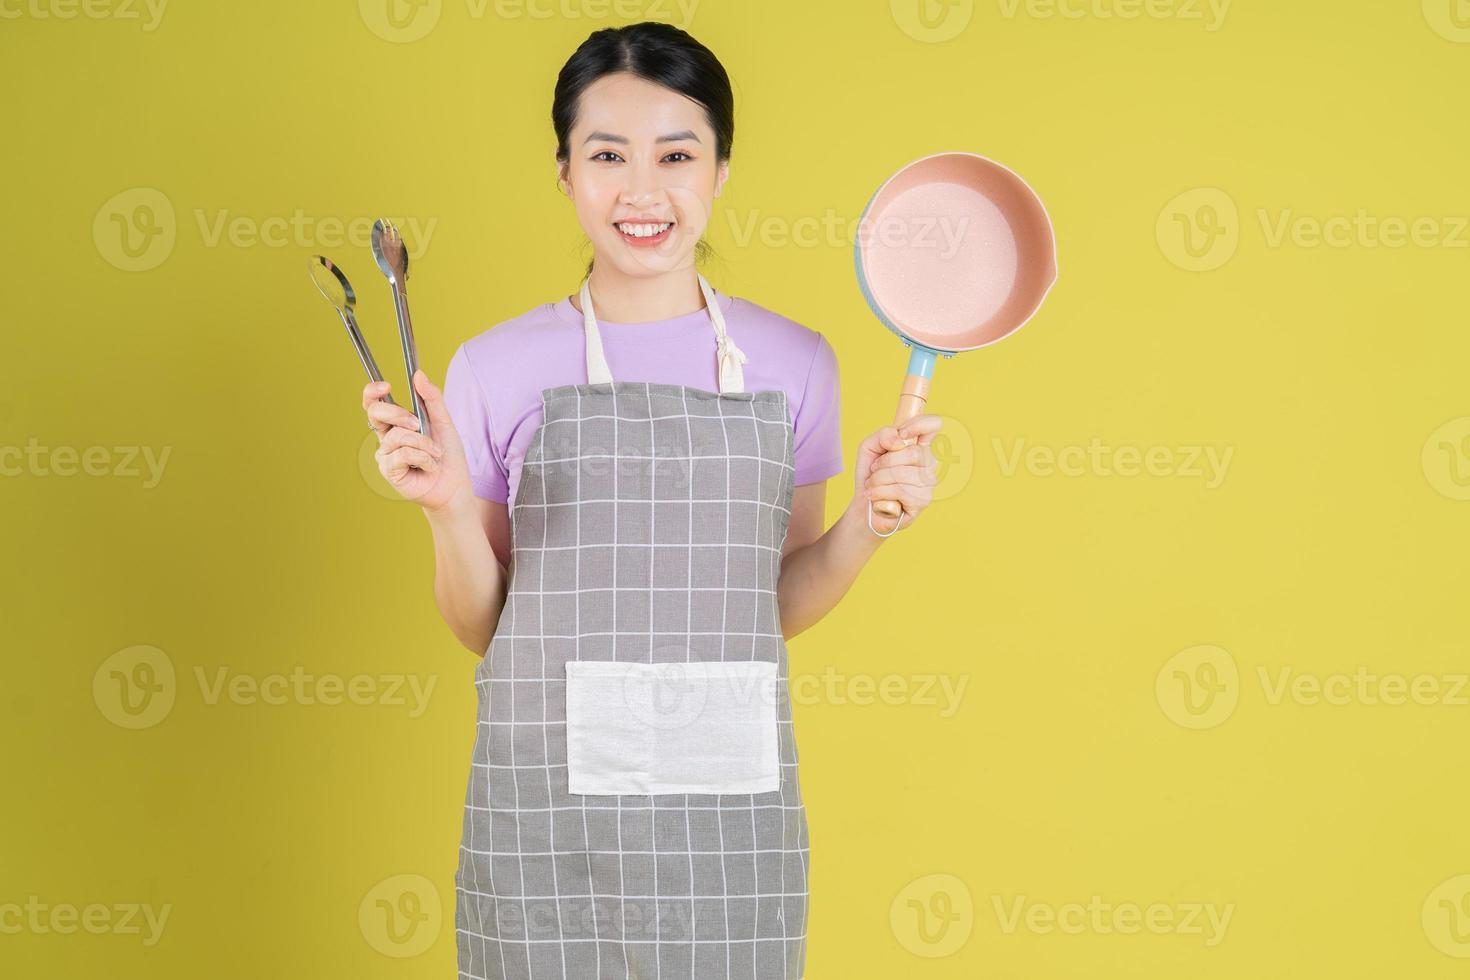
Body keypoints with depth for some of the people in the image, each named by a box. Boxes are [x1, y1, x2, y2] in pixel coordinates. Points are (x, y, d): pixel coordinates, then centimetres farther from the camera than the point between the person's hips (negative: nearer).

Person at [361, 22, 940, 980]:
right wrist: (448, 510, -11)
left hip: (729, 805, 1)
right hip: (547, 803, -1)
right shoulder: (498, 368, -1)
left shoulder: (792, 362, 3)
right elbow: (483, 628, 5)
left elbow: (780, 603, 11)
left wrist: (867, 525, -6)